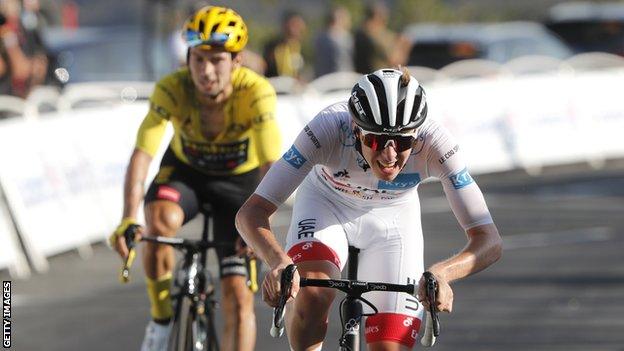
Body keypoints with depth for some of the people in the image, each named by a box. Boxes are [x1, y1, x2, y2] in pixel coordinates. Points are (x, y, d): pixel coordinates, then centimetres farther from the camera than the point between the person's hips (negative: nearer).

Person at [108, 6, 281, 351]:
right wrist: (129, 218, -49)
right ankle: (161, 322, -13)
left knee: (238, 298, -9)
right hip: (184, 171, 0)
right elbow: (142, 154, -35)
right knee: (160, 222, -33)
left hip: (239, 180, 0)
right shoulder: (171, 89, -29)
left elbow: (271, 166, -37)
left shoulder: (256, 93, -32)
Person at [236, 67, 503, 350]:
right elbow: (250, 213, -38)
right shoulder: (329, 128, -37)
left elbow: (489, 241, -35)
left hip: (393, 218, 1)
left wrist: (441, 273, -55)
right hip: (326, 204, -1)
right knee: (311, 293, -33)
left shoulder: (434, 143, -35)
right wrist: (279, 262, -59)